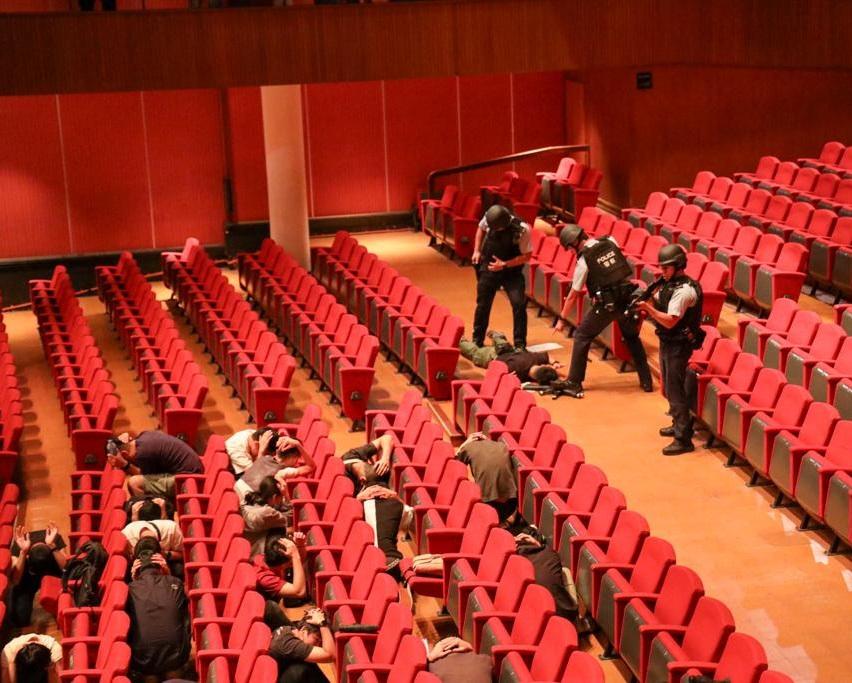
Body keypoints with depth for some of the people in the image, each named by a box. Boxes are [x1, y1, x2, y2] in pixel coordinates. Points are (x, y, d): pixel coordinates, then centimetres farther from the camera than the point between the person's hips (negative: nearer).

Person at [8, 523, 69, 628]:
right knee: (19, 620, -15)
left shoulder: (55, 538, -32)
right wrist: (23, 552, -48)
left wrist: (52, 546, -48)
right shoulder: (19, 544, -33)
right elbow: (15, 581, -35)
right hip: (28, 574, -1)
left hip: (52, 569, 1)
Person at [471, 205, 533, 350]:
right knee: (482, 305, 10)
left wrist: (504, 265, -23)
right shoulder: (488, 219, -16)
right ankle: (477, 341, 29)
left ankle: (520, 344, -2)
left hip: (512, 271, -3)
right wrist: (477, 250, 1)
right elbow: (481, 229, 9)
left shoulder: (522, 229, -26)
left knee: (519, 304, -14)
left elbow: (526, 256, -16)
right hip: (488, 268, 3)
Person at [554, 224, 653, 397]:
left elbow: (573, 294, -3)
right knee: (632, 337, 26)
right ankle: (646, 381, 27)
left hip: (606, 305, -5)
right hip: (627, 299, 5)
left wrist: (561, 319, 7)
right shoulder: (610, 241, 3)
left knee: (581, 337, 11)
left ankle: (574, 384, 10)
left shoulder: (584, 260, -9)